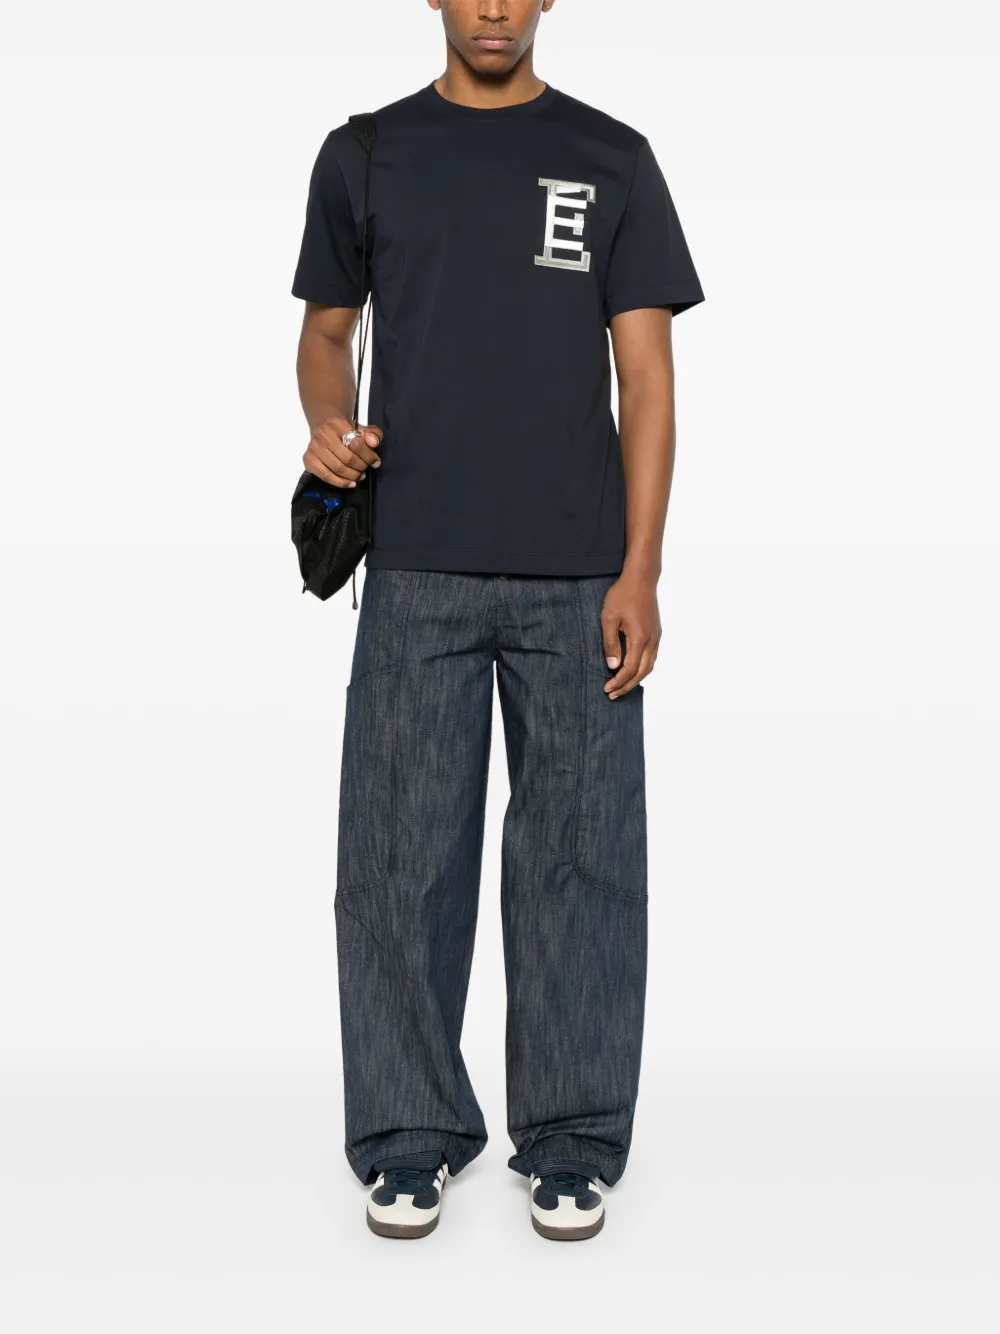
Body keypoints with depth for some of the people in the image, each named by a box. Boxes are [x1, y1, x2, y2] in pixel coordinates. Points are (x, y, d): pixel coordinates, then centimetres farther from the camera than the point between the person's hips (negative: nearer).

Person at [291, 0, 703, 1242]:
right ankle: (411, 1137, 21)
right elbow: (327, 329, 15)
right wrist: (327, 421, -9)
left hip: (575, 579, 0)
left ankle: (571, 1142, 20)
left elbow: (645, 368, 0)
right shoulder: (364, 154, 8)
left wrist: (639, 569, -8)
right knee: (402, 855, 5)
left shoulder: (610, 159, 4)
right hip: (417, 573, 1)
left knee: (577, 855, 5)